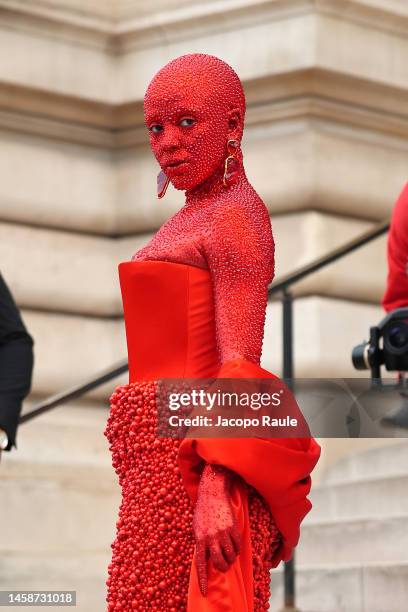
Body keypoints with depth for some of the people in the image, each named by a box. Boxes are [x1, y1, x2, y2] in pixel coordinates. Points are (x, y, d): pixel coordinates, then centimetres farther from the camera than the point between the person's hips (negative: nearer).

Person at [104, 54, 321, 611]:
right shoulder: (191, 216, 18)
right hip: (157, 453, 9)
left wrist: (215, 486, -25)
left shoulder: (236, 214, -9)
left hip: (193, 454, -9)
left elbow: (239, 361, -17)